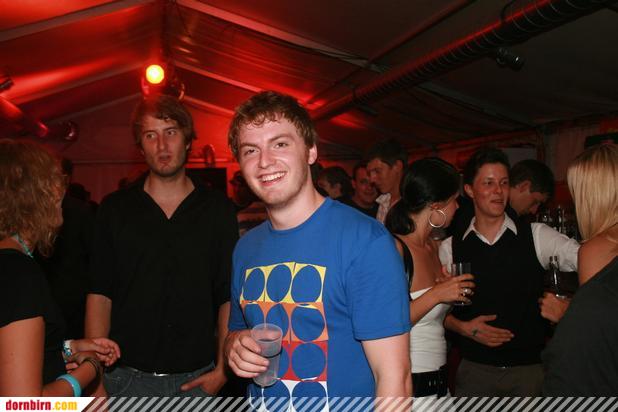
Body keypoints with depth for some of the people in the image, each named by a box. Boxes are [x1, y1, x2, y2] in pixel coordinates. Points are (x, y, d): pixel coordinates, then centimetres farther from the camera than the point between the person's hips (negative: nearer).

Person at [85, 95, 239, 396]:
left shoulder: (218, 210, 0)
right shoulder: (115, 209, 1)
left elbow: (229, 296, 0)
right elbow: (100, 295, -1)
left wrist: (223, 368, -6)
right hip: (126, 377, 0)